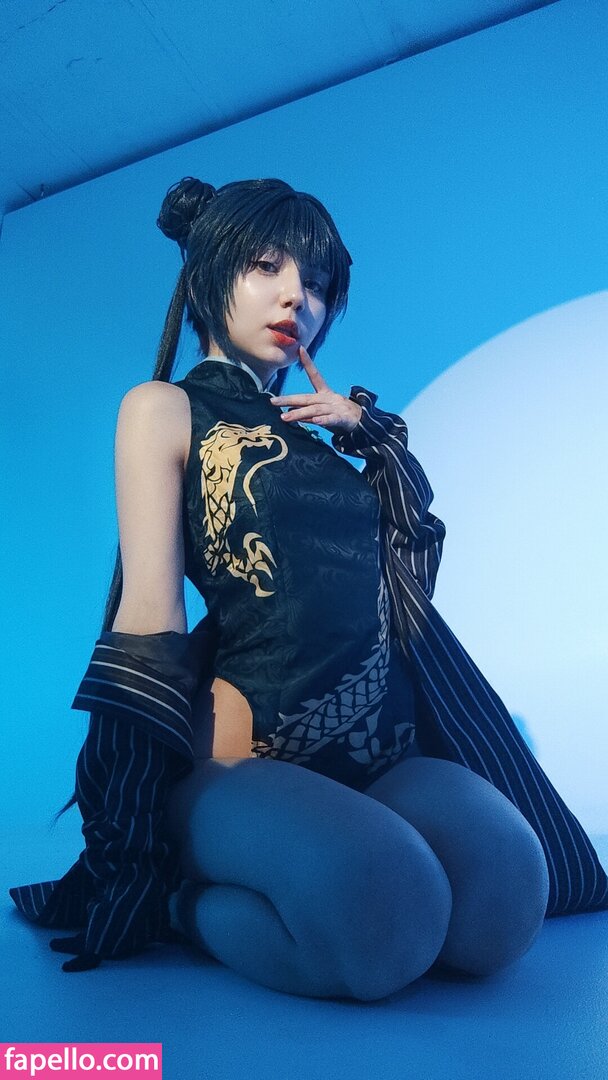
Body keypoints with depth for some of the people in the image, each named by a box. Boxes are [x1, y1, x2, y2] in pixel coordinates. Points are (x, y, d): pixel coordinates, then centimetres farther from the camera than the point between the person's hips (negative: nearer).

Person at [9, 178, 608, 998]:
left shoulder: (314, 430, 21)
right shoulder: (163, 407, 5)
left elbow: (416, 550, 16)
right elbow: (152, 609, -6)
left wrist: (368, 428, 10)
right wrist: (207, 772, -11)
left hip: (384, 746, 6)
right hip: (248, 753, -6)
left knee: (505, 886, -23)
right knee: (378, 901, -34)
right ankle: (185, 904, -3)